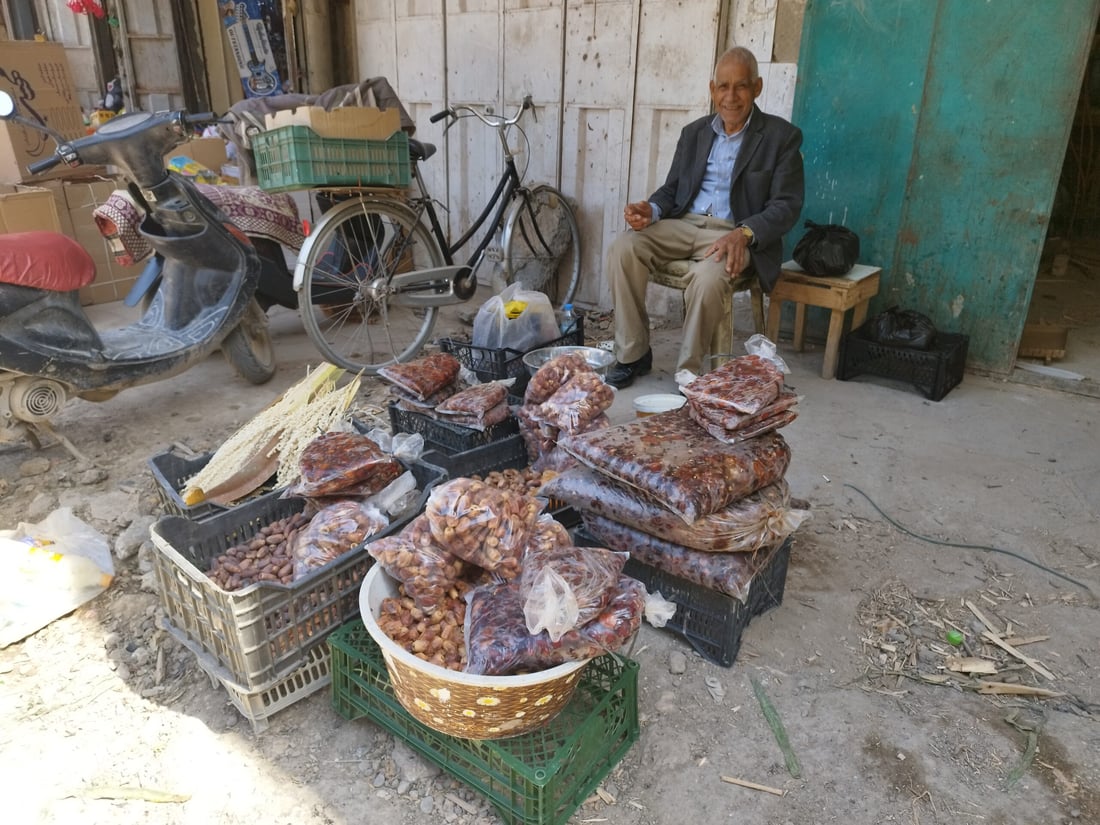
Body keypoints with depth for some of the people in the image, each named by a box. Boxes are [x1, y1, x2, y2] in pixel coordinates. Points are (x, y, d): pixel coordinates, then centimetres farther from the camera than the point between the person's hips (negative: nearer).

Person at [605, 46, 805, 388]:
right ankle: (633, 355, -11)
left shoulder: (782, 136, 1)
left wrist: (743, 234, -24)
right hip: (685, 223, 5)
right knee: (623, 249, -21)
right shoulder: (694, 132, 16)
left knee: (708, 277, -37)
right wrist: (652, 210, -7)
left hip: (736, 234, -4)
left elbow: (786, 206, -5)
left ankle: (689, 372, -17)